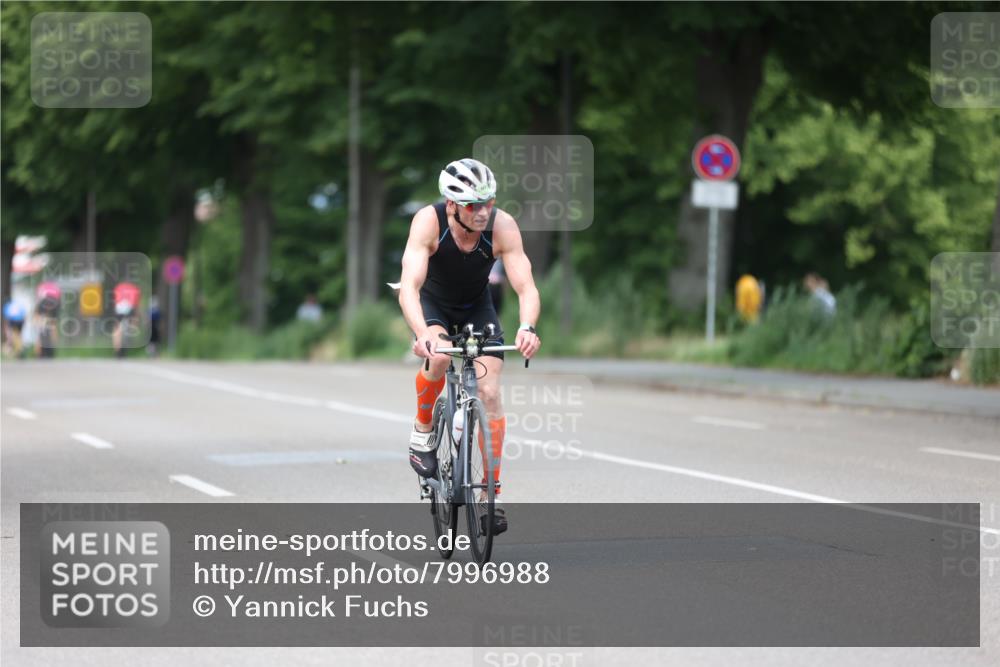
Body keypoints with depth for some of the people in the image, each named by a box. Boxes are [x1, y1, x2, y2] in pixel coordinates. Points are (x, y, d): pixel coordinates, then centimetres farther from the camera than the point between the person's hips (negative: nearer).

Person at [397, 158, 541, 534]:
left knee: (490, 393, -11)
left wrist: (527, 327, -52)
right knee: (438, 357, -33)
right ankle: (422, 431, -4)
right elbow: (409, 287, -41)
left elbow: (525, 286, -32)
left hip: (477, 306, 2)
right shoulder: (428, 222, -32)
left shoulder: (502, 226, -28)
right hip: (433, 303, -2)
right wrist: (422, 334, -58)